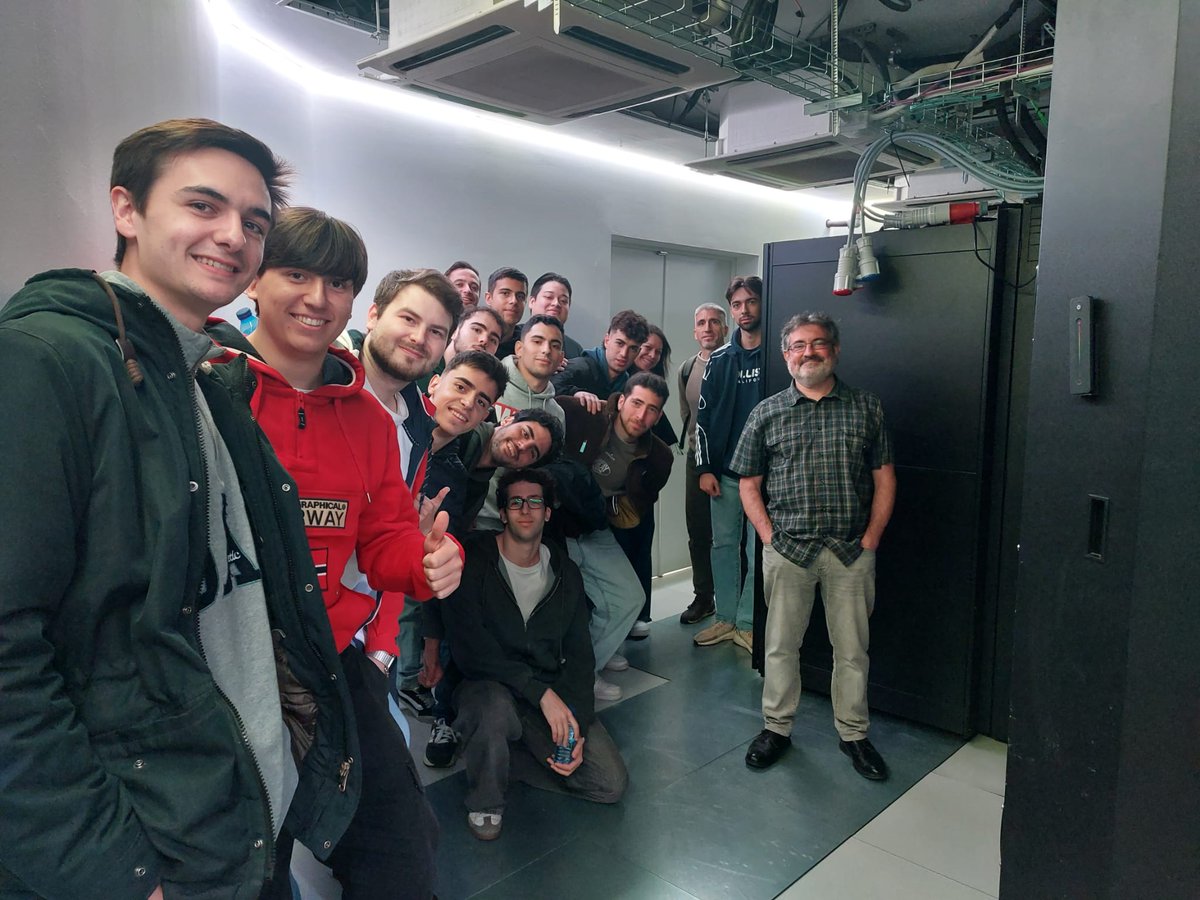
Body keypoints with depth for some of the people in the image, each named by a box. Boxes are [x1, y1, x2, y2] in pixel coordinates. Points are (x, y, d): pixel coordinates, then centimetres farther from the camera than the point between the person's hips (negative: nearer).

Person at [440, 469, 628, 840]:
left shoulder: (565, 573, 4)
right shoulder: (473, 562, -11)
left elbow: (579, 656, 5)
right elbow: (470, 650, -20)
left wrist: (577, 727, -9)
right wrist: (542, 693, -25)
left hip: (553, 695, 4)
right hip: (486, 686, -4)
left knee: (611, 784, -9)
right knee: (495, 706, -40)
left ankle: (501, 751, 9)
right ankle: (484, 802, -7)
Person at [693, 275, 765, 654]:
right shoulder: (719, 360, 8)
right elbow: (703, 416, 8)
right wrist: (704, 468, 1)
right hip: (724, 472, 4)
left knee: (759, 551, -1)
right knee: (723, 545, 9)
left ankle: (747, 624, 11)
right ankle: (726, 619, 20)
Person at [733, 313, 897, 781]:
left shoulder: (866, 408, 5)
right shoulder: (766, 413, 4)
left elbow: (884, 479, 5)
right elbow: (749, 484, 6)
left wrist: (870, 540, -3)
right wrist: (770, 537, -3)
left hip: (851, 550, 0)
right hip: (787, 549, 0)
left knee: (852, 647, 10)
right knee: (780, 644, 9)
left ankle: (853, 733, 27)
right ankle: (777, 727, 26)